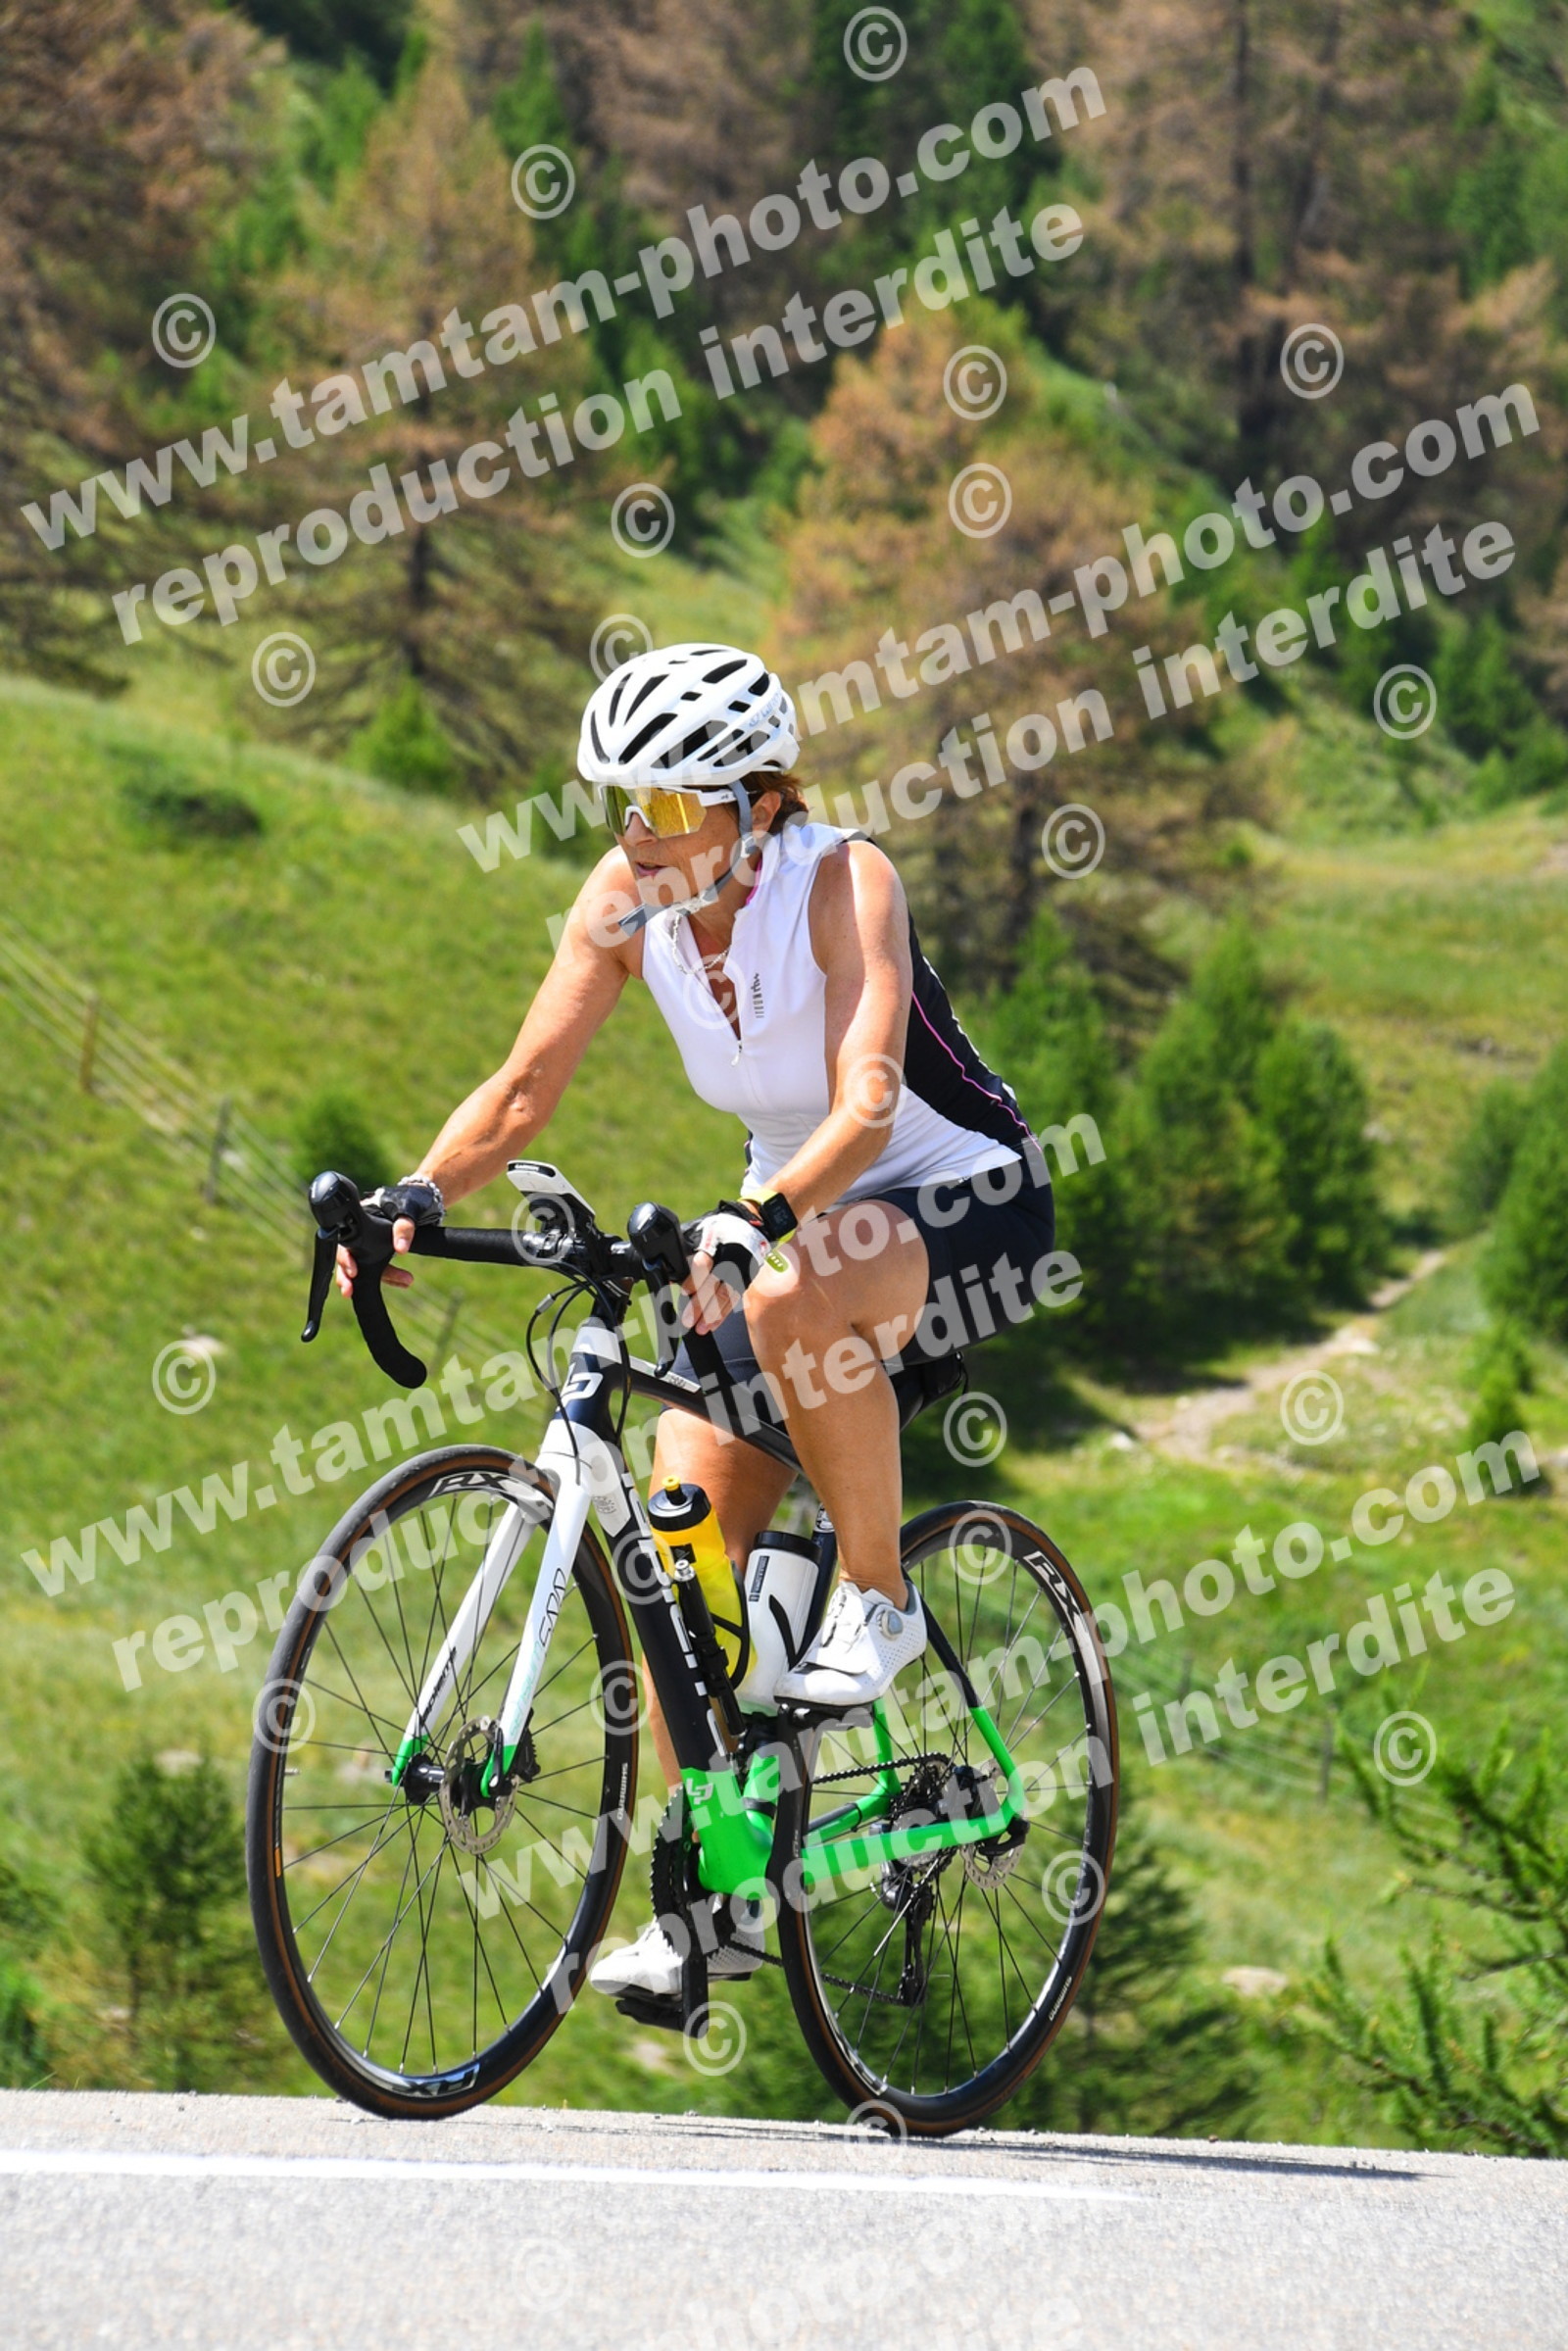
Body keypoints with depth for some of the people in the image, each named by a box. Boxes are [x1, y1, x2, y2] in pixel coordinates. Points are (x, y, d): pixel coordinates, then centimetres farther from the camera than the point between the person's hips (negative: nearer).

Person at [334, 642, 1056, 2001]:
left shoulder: (841, 883, -25)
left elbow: (867, 1102, -37)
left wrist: (750, 1223, -53)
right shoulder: (627, 902, -10)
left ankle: (878, 1600, -18)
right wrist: (417, 1200, -28)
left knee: (793, 1302, -40)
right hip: (793, 1216, 6)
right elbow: (526, 1088, -10)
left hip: (967, 1208, -6)